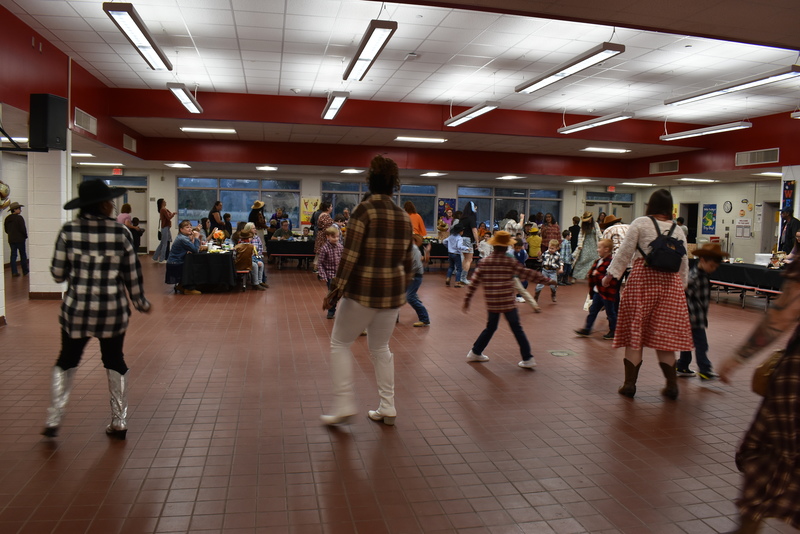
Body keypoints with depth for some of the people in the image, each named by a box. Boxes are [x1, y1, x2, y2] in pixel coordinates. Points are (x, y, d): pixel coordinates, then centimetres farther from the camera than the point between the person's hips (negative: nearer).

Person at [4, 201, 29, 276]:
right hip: (20, 239, -5)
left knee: (13, 255, 7)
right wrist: (26, 236, 0)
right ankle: (25, 271, 13)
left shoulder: (7, 219, 7)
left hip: (11, 239, 5)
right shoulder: (19, 218, -14)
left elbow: (6, 230, 11)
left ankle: (14, 272, 3)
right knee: (23, 255, 6)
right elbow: (23, 229, -16)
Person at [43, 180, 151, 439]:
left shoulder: (69, 230, -5)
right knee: (115, 362, 14)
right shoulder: (120, 232, -7)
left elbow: (58, 274, -1)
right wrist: (141, 302, 10)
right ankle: (119, 422, 20)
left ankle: (53, 421, 19)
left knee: (66, 361, 19)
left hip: (77, 309, 1)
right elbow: (133, 273, -3)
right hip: (113, 310, 0)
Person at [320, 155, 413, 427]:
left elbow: (350, 256, -16)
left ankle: (344, 404, 7)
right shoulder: (404, 216, 6)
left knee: (340, 343, 12)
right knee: (380, 347, 20)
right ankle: (387, 408, 22)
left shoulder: (364, 210, -11)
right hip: (393, 292, 6)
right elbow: (407, 260, 12)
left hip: (363, 291, -5)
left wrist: (335, 290, -11)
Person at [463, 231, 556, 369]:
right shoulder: (510, 262, -8)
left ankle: (475, 352, 28)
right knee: (517, 329, 7)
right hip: (508, 303, -3)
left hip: (491, 304, 3)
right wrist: (546, 280, 7)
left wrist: (467, 300, 6)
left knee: (490, 328, 21)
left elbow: (474, 282, 0)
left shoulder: (484, 262, -1)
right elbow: (528, 274, -3)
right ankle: (528, 359, 9)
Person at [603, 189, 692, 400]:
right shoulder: (678, 230, 10)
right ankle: (672, 385, 12)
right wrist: (681, 286, 22)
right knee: (664, 335, 10)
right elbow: (684, 264, 12)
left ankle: (630, 383, 8)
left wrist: (611, 275, 1)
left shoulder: (640, 223, -1)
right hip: (670, 282, 3)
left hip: (642, 279, -3)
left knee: (634, 332, 4)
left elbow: (625, 252, -5)